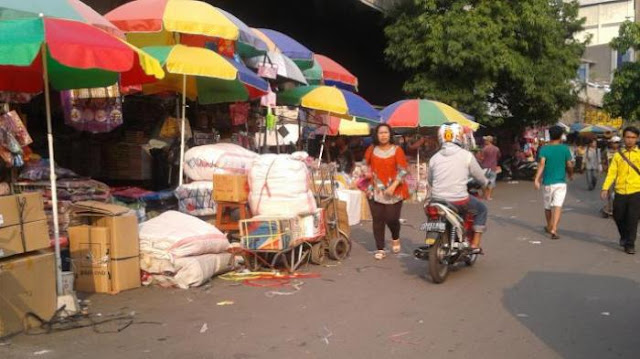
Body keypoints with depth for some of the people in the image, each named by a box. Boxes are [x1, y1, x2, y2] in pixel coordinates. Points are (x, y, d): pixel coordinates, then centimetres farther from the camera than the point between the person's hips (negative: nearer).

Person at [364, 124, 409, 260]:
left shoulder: (397, 150, -4)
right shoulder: (371, 150, 6)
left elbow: (403, 171, -7)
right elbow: (366, 166, 21)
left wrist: (393, 186, -16)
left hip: (394, 192, -2)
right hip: (375, 191, 3)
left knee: (391, 218, -4)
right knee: (378, 220, 1)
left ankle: (395, 238, 29)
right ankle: (380, 249, 11)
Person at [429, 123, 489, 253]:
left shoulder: (435, 157, 5)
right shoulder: (466, 155, -4)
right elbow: (480, 176, 6)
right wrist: (485, 183, 29)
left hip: (437, 199, 4)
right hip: (459, 200, -3)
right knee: (482, 209, 22)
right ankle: (475, 245, 17)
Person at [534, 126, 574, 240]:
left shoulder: (544, 149, -4)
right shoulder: (565, 149, -2)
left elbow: (541, 164, -18)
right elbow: (569, 165, 1)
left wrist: (537, 179, -24)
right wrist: (571, 174, 21)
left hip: (548, 182, 1)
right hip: (561, 182, -1)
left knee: (548, 207, 17)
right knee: (558, 206, -7)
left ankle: (549, 227, 35)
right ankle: (554, 229, -22)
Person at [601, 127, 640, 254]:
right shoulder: (618, 155, 8)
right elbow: (611, 172, 1)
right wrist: (605, 188, -9)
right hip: (620, 192, 2)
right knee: (618, 217, 10)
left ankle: (630, 244, 7)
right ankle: (624, 237, 37)